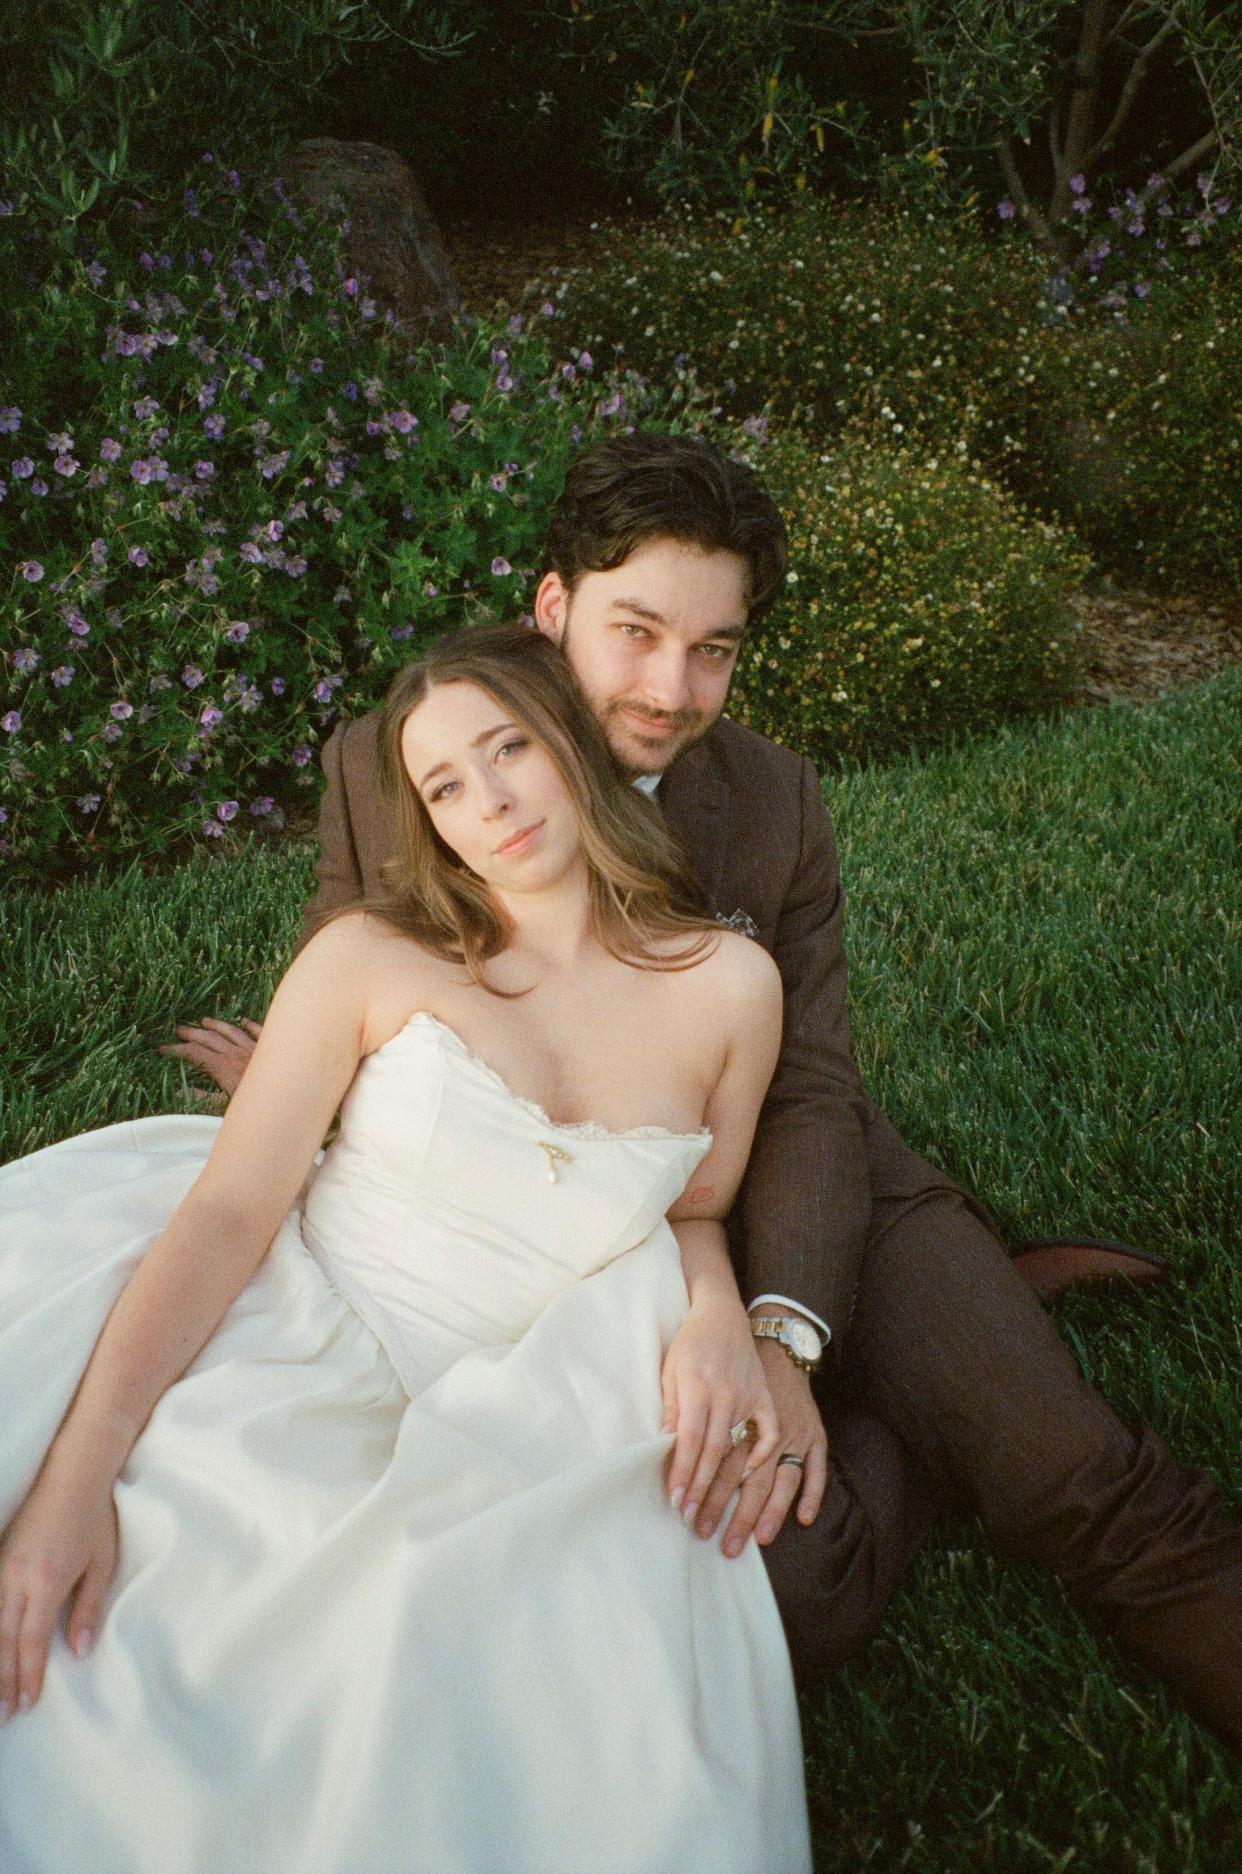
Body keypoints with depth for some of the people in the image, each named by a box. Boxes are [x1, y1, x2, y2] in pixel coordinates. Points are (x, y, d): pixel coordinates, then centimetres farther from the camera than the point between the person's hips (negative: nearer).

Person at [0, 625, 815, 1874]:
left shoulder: (728, 984, 2)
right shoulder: (369, 958, -5)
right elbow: (228, 1209, -11)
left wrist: (717, 1315, -7)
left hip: (492, 1432, 2)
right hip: (267, 1364, -1)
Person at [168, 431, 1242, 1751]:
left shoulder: (773, 797, -5)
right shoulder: (386, 769, -7)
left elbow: (811, 1095, -7)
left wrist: (782, 1337, -23)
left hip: (792, 1198, 1)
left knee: (1080, 1481, -19)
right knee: (790, 1589, -21)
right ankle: (977, 1331, 0)